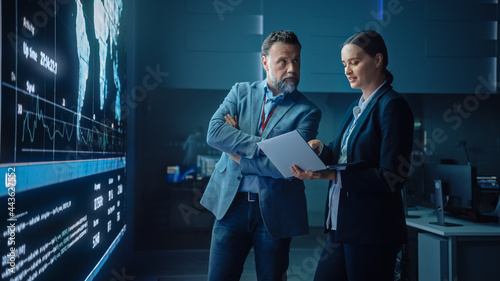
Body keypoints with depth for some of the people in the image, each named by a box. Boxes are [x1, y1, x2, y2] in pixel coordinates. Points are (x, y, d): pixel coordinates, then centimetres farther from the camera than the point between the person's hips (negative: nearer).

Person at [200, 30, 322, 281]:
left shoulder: (307, 111, -2)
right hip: (231, 203, 2)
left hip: (274, 211, -1)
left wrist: (241, 158, -11)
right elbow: (214, 133, -10)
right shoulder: (241, 92, 6)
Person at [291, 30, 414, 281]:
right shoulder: (356, 107, 15)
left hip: (371, 231, -8)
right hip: (342, 227, 8)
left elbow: (392, 177, -18)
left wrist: (332, 175, -22)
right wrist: (319, 149, -5)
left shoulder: (392, 106, -11)